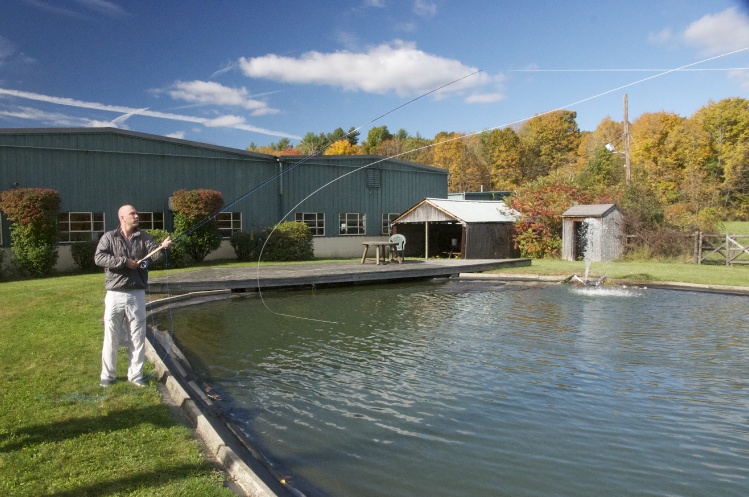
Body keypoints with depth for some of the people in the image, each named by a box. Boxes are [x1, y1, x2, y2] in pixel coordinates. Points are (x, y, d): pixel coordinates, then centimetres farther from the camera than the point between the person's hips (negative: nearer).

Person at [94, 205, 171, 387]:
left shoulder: (144, 237, 4)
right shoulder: (109, 237, 0)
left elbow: (155, 254, -13)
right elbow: (99, 257, -14)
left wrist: (163, 247, -35)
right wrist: (124, 261, -19)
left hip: (137, 295, 2)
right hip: (115, 294, -2)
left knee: (137, 337, 8)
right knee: (111, 336, 7)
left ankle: (135, 374, 20)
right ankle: (108, 374, 22)